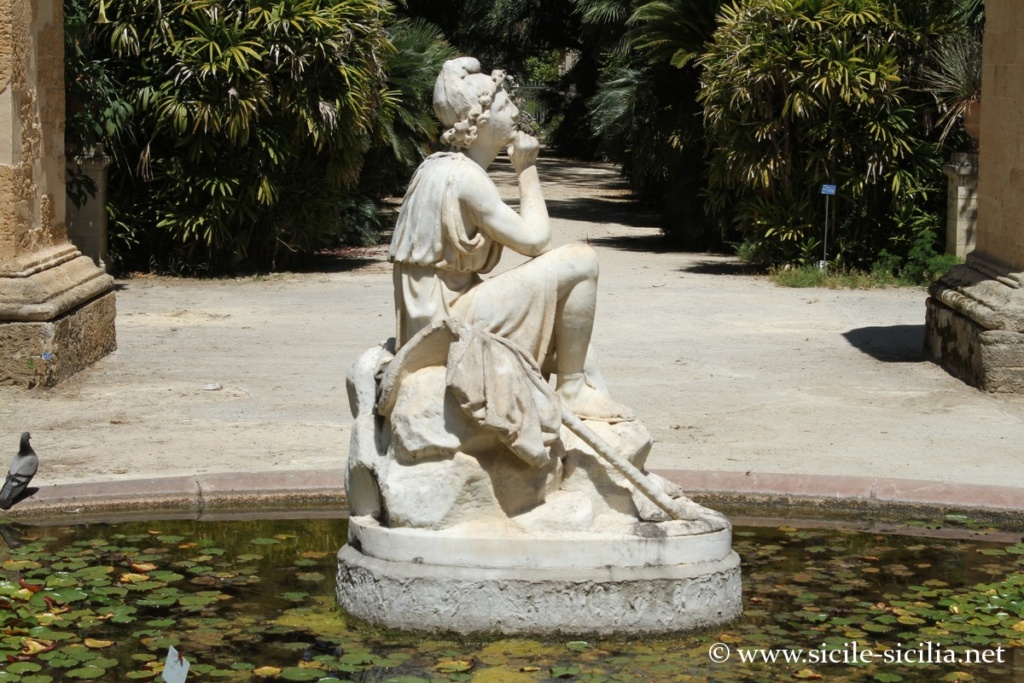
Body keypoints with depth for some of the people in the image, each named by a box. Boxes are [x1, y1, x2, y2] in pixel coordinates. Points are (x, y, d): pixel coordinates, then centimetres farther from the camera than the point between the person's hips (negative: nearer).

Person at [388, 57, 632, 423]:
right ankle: (572, 392, -5)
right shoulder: (464, 177, -18)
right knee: (581, 261, -14)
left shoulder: (438, 167, 13)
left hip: (436, 321, 10)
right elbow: (535, 240, -16)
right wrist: (527, 169, -6)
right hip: (452, 322, -10)